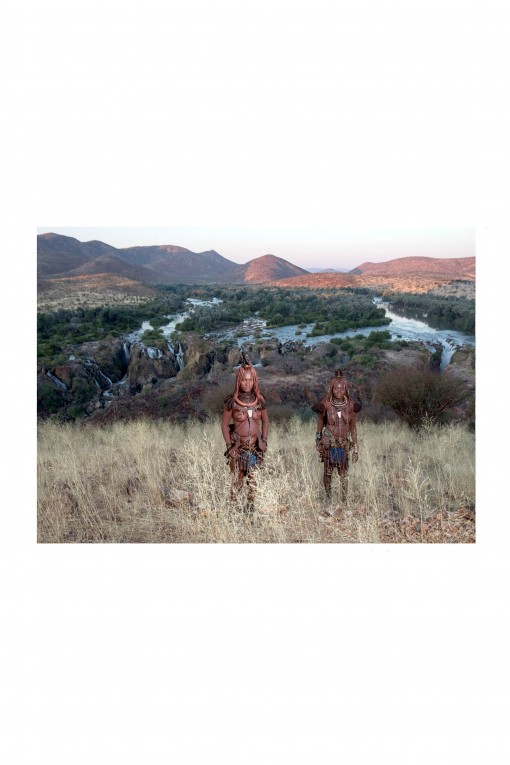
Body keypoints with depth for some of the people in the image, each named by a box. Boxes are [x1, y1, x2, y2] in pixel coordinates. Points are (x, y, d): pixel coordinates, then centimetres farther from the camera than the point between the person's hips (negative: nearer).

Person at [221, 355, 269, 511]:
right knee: (237, 479, 1)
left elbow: (265, 421, 10)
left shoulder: (259, 399, -2)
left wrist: (264, 440, 1)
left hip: (256, 446, 3)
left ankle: (251, 506, 25)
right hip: (238, 446, -3)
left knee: (253, 479, 10)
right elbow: (224, 424, -3)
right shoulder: (232, 401, -10)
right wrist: (229, 445, -8)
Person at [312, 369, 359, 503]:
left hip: (344, 444, 1)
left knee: (344, 474, 4)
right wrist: (319, 446, 2)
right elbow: (319, 427, 1)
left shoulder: (350, 405, -2)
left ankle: (344, 500, 16)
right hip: (329, 443, -1)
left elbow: (353, 428, 5)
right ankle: (328, 498, 23)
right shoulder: (325, 405, -8)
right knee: (328, 472, 8)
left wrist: (355, 449, 5)